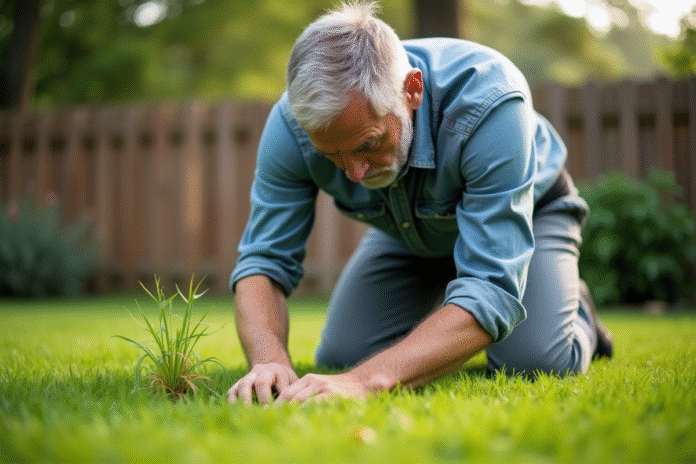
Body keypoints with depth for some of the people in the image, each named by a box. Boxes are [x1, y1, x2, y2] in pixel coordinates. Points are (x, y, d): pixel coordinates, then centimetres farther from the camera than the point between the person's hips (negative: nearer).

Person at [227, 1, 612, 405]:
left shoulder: (489, 101, -44)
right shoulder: (293, 122, -32)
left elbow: (492, 289, -47)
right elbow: (263, 260, -26)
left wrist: (367, 379, -58)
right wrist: (269, 361, -47)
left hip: (528, 209, -3)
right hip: (408, 228, 4)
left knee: (535, 361, -26)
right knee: (339, 357, -9)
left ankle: (575, 314, 11)